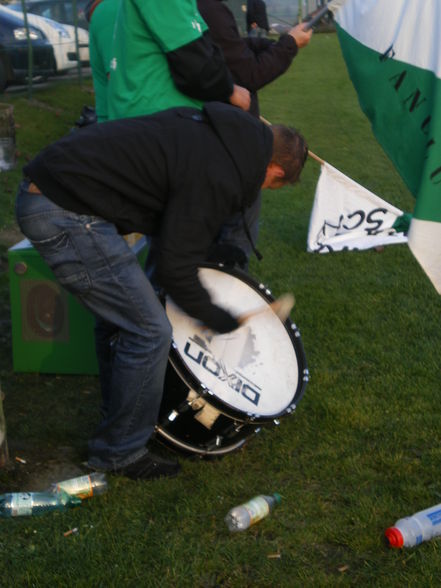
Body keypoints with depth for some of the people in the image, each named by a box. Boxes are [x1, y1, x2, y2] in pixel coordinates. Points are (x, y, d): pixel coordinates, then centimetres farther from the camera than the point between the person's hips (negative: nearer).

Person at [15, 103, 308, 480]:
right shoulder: (217, 176, -16)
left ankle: (119, 415, 39)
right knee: (149, 332, -3)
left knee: (123, 317, 23)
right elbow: (176, 272, -12)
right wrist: (222, 321, 4)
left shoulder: (222, 131, 12)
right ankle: (120, 452, 12)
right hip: (65, 214, -10)